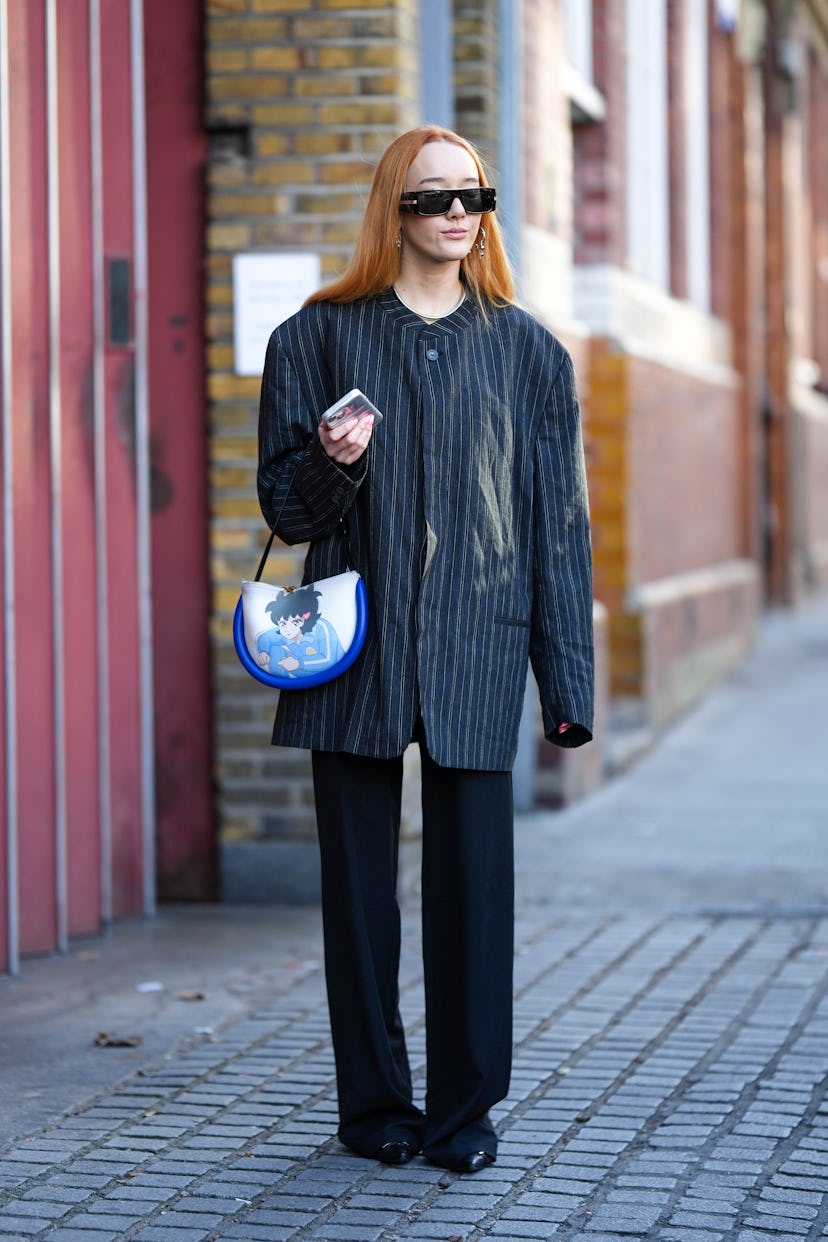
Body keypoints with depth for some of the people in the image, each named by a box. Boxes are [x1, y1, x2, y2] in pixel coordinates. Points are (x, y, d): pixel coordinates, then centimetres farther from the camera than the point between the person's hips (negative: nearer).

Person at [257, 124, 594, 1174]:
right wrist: (334, 464, -15)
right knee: (359, 880, 5)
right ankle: (374, 1103, 17)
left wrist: (568, 679, 3)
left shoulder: (527, 351, 9)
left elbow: (559, 524, 8)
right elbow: (285, 508, 8)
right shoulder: (320, 338, 7)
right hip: (354, 651, 0)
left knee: (474, 880, -2)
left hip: (475, 652, 0)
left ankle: (464, 1109, 9)